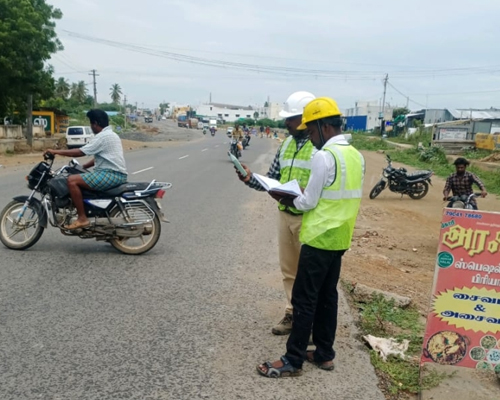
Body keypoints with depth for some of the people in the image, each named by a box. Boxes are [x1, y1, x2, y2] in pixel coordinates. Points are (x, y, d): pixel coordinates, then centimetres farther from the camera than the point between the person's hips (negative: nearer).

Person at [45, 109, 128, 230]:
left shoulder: (102, 136, -12)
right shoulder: (111, 135, 20)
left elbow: (81, 152, -15)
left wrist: (56, 152, -7)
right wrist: (82, 167, 18)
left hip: (111, 175, -11)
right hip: (117, 174, 11)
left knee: (72, 180, -16)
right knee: (79, 178, 27)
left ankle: (82, 218, -14)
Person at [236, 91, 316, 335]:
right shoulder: (287, 144, 9)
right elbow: (271, 180, 10)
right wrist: (250, 178, -7)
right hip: (285, 216, 7)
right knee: (289, 270, 16)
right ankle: (293, 314, 31)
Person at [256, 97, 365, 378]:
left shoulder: (324, 156, -19)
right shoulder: (356, 155, 8)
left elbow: (308, 202, -16)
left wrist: (284, 198, 2)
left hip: (320, 238, -9)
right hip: (340, 237, 9)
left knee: (305, 299, 0)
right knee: (328, 296, 16)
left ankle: (293, 361, 9)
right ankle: (325, 354, 26)